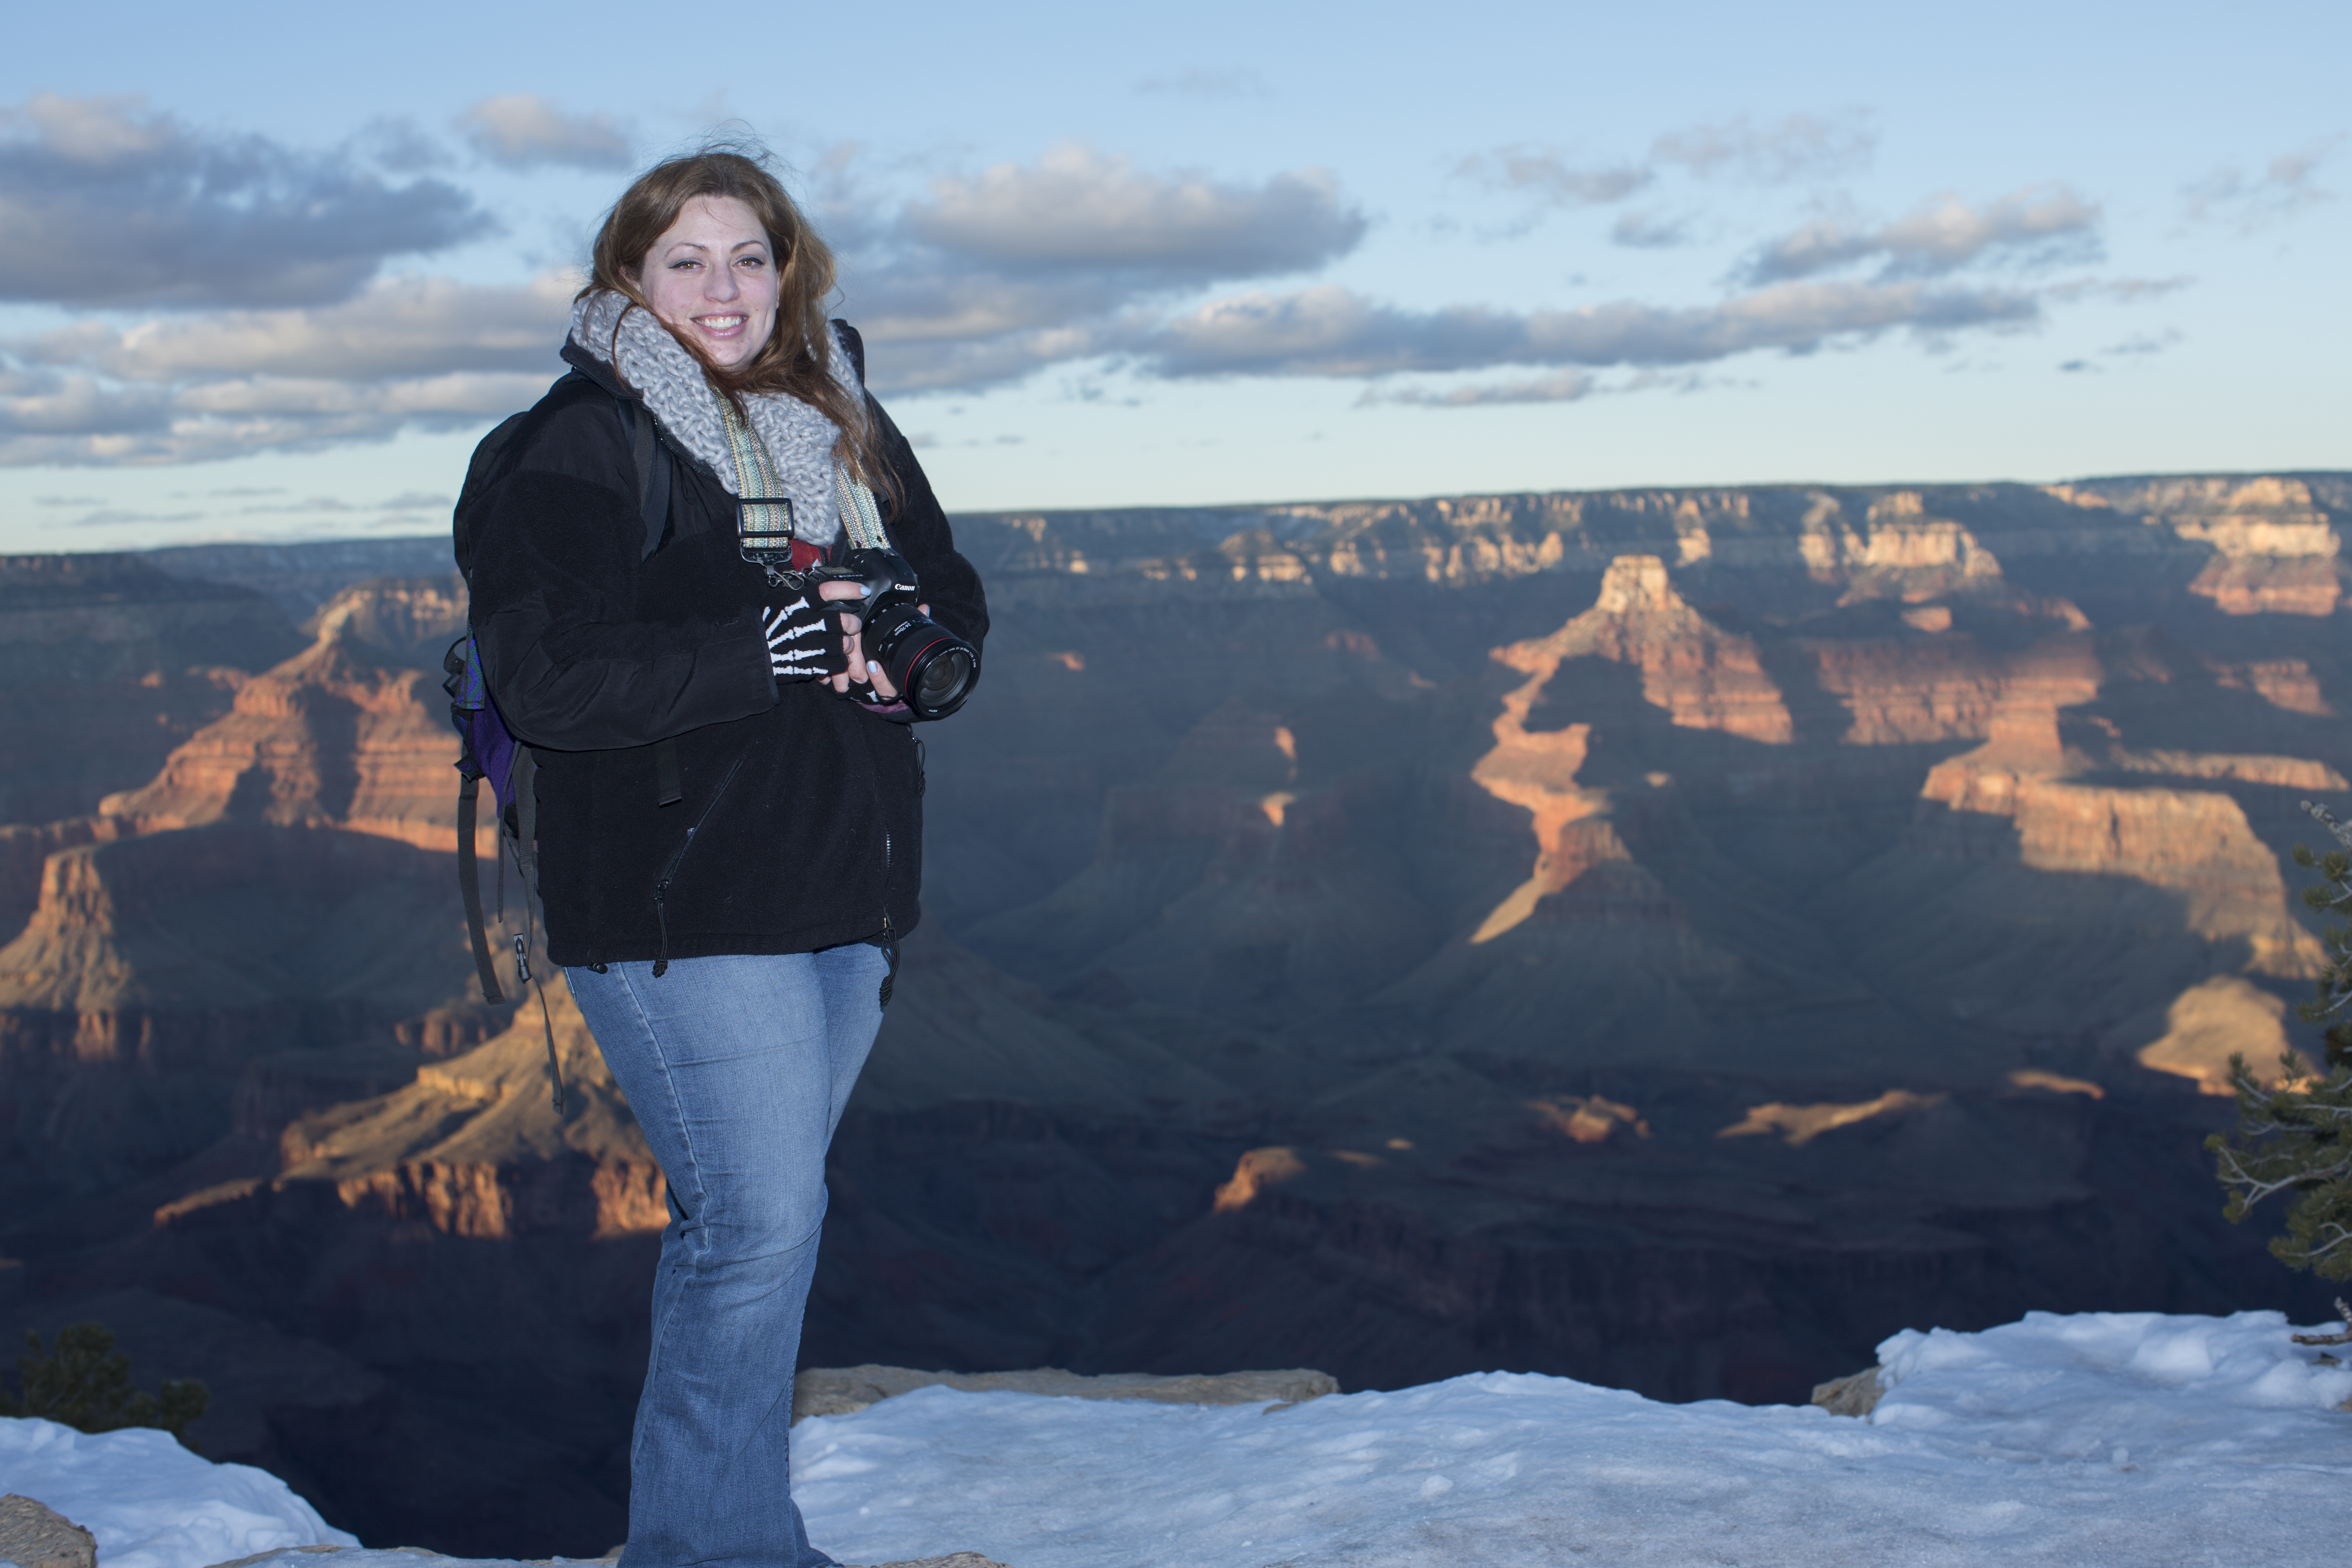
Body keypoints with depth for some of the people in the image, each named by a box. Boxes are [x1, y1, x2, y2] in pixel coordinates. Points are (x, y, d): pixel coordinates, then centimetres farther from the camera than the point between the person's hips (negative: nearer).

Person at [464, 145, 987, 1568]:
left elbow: (958, 606, 17)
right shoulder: (578, 448, -8)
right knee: (760, 1220, -10)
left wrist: (891, 641, -6)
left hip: (847, 894, 7)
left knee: (746, 1219, 14)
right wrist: (754, 655, -21)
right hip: (680, 902, -7)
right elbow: (550, 680, -17)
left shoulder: (847, 426, 14)